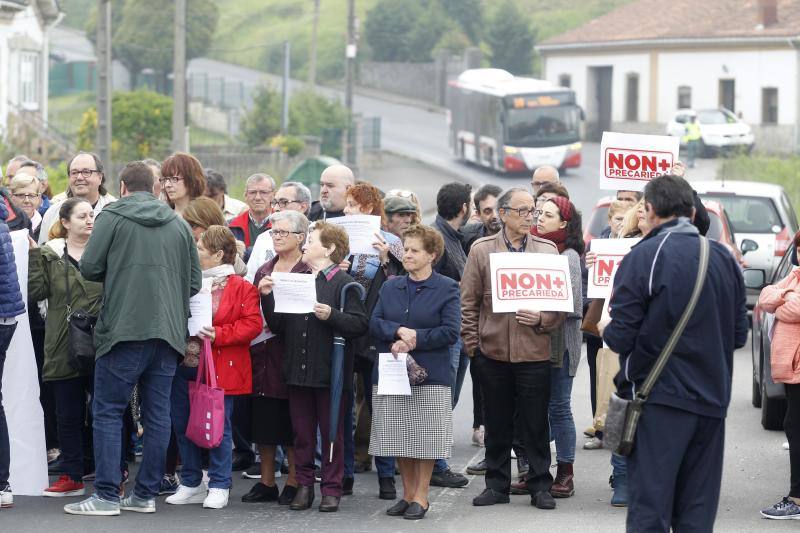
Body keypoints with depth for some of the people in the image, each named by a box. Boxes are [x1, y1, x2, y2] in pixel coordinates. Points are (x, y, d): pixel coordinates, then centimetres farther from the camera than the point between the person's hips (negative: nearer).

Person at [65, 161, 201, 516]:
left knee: (108, 411, 1)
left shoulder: (113, 217, -1)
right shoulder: (179, 224, 12)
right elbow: (195, 281, 11)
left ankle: (106, 495, -4)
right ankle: (146, 494, 11)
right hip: (168, 331, 4)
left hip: (124, 328, -4)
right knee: (157, 413, 8)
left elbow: (89, 268, -4)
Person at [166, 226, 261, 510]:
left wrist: (219, 335, -19)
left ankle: (219, 486, 10)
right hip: (185, 366, 6)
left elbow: (252, 324, -12)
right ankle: (191, 484, 20)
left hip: (219, 369, -6)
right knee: (183, 424, 8)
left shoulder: (241, 288, -5)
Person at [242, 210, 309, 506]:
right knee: (263, 419, 7)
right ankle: (266, 481, 15)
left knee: (292, 424, -1)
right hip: (263, 352, 6)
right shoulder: (263, 271, 16)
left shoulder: (308, 272, -4)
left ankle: (294, 482, 7)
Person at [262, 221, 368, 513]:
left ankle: (331, 489, 9)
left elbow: (360, 324, -13)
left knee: (332, 433, 3)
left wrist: (331, 315, -25)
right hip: (298, 369, 5)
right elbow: (278, 325, 12)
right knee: (302, 433, 9)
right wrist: (268, 298, 0)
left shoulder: (343, 283, -5)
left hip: (330, 371, -5)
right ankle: (304, 486, 16)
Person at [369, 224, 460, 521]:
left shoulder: (447, 289, -2)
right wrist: (399, 332, -15)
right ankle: (408, 494, 17)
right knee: (400, 438, 7)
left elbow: (450, 331, -10)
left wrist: (414, 339, -14)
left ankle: (421, 496, 8)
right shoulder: (390, 287, 12)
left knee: (425, 439, -1)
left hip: (429, 374, -4)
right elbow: (375, 323, 4)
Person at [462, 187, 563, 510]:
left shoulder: (547, 250, 5)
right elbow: (468, 302, 6)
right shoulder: (481, 250, 5)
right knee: (497, 423, 9)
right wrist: (471, 342, 0)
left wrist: (541, 319, -12)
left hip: (534, 351, -1)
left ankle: (539, 486, 11)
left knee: (535, 423, 3)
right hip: (492, 351, 1)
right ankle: (497, 484, 18)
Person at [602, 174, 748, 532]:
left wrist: (607, 331, 9)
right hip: (712, 400, 5)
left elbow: (620, 337, -13)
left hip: (660, 398, -5)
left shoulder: (643, 258, -11)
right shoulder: (724, 258, 7)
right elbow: (738, 334, 12)